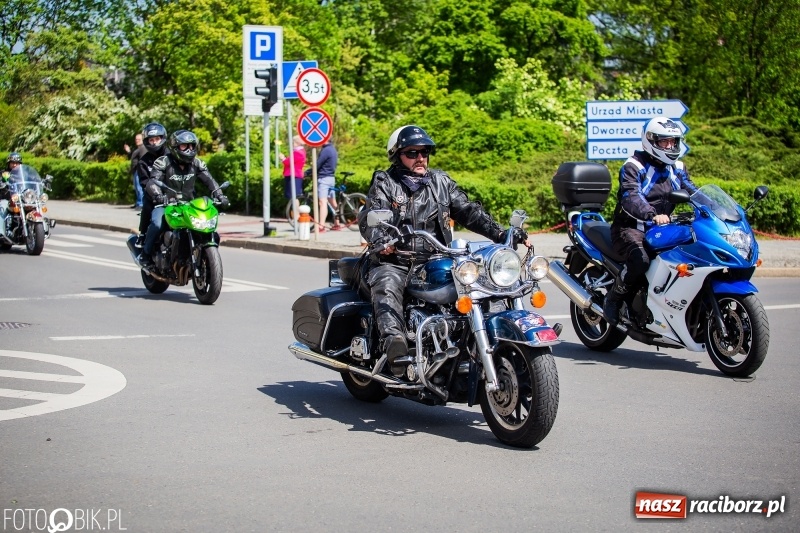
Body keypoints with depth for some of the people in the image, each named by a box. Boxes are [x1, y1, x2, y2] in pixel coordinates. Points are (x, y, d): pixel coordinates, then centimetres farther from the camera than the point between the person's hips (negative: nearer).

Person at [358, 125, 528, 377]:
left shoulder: (440, 181, 18)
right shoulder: (384, 183, 7)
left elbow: (468, 211, 12)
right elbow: (369, 217, -8)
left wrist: (500, 234, -3)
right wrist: (381, 241, -31)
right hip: (394, 262, -4)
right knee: (386, 286, -36)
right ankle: (394, 341, -53)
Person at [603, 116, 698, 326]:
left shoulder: (677, 168, 14)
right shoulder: (633, 167, -9)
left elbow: (692, 191, 5)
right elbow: (630, 197, -26)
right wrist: (653, 215, -45)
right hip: (630, 228, -6)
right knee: (640, 261, -36)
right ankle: (613, 299, -12)